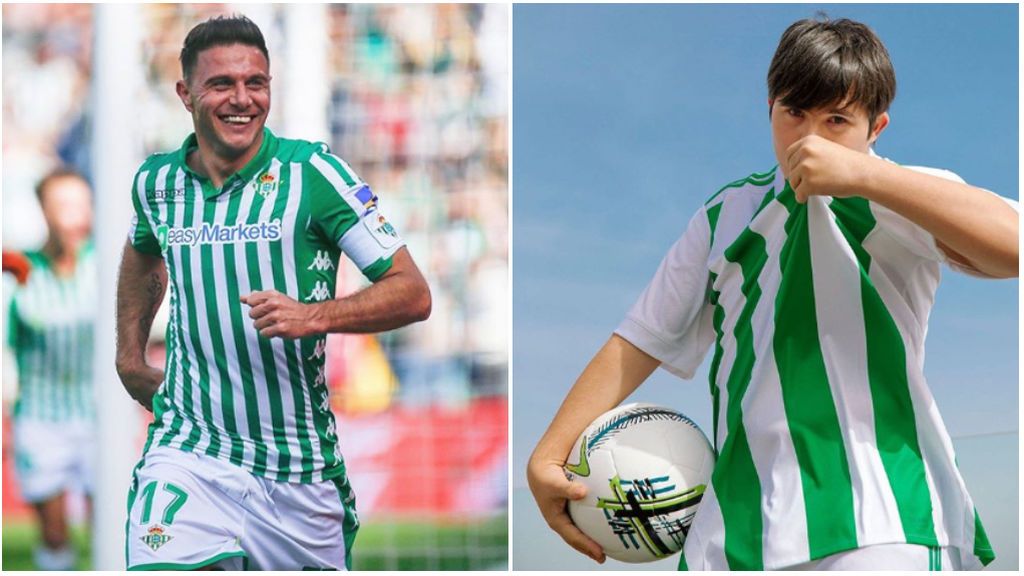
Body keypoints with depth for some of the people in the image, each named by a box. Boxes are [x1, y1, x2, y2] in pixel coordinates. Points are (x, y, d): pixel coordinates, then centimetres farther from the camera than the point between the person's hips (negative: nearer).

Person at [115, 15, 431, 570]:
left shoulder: (312, 172, -8)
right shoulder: (156, 182, 4)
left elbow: (413, 294, -9)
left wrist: (314, 316, -24)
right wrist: (130, 357, 25)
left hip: (300, 469, -1)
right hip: (189, 456, 1)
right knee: (164, 566, -23)